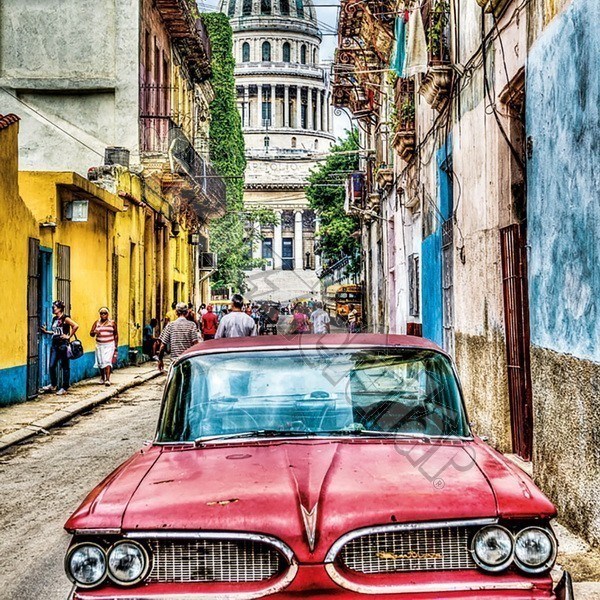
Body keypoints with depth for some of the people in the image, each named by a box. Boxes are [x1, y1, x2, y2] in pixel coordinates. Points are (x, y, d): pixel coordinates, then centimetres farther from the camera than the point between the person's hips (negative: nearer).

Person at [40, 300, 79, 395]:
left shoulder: (65, 318, -11)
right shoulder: (54, 319, 12)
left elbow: (76, 326, -21)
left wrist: (69, 336, -15)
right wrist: (46, 331, 7)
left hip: (63, 345, -7)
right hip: (54, 345, 7)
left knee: (64, 366, 2)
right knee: (52, 366, 6)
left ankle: (64, 388, 8)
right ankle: (53, 385, 22)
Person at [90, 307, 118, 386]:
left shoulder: (112, 323, 4)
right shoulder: (96, 323, 7)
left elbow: (116, 334, 9)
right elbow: (91, 333, 5)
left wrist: (116, 346, 5)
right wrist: (94, 332, -19)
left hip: (109, 345, -3)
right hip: (100, 345, 3)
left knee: (107, 361, -15)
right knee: (101, 362, 7)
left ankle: (108, 379, -21)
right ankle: (102, 378, 26)